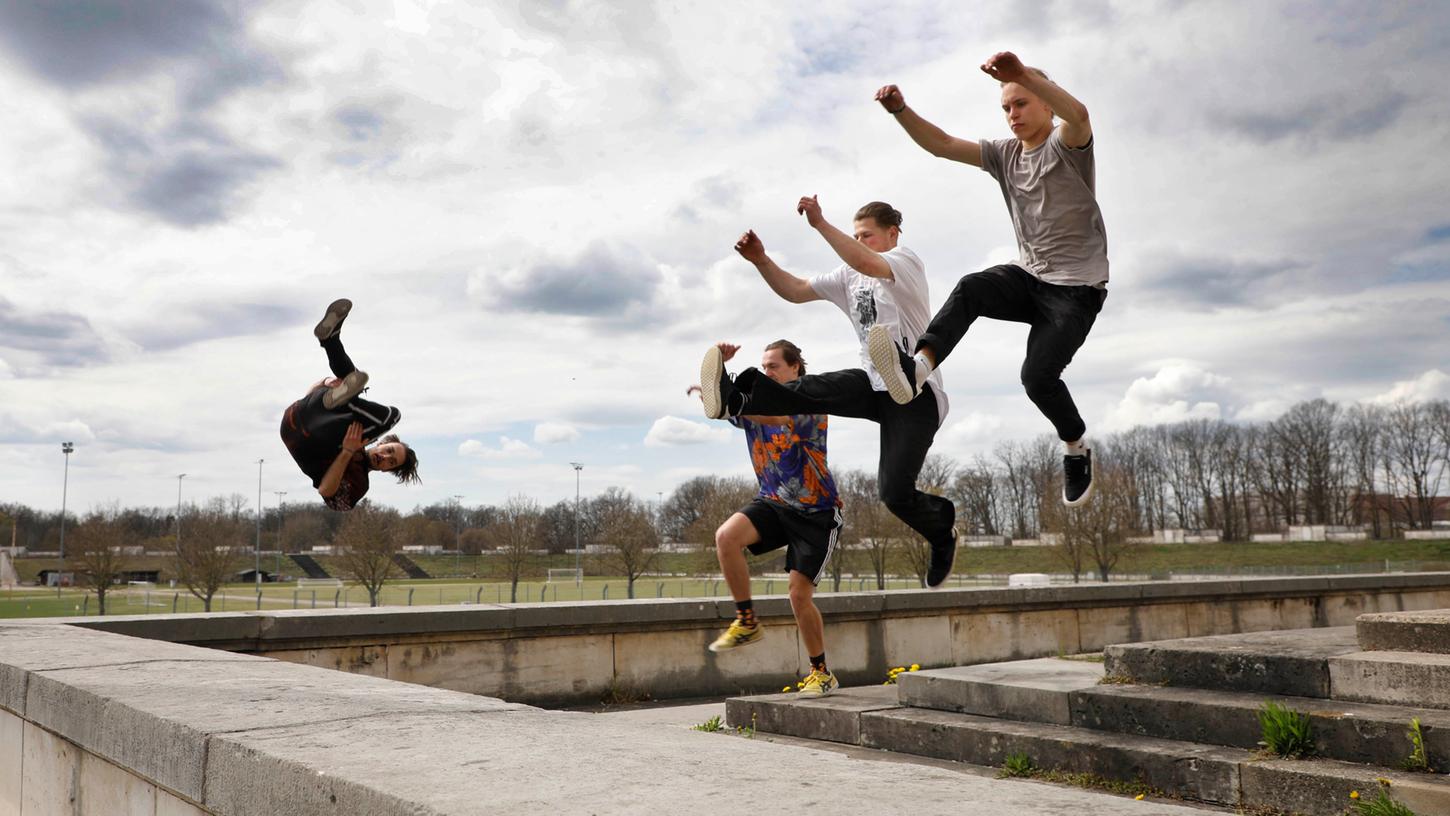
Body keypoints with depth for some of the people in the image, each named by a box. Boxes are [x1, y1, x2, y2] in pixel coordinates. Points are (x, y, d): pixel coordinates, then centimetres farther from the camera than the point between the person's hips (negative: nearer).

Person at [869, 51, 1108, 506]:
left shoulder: (1066, 146, -8)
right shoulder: (1004, 154, 9)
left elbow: (1078, 114, -33)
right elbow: (941, 145, 0)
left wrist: (1023, 74, -50)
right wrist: (900, 110, -19)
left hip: (1077, 287, -5)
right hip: (1028, 276, 5)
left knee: (1038, 374, -20)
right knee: (970, 289, -26)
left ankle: (1076, 448, 9)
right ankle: (917, 367, -50)